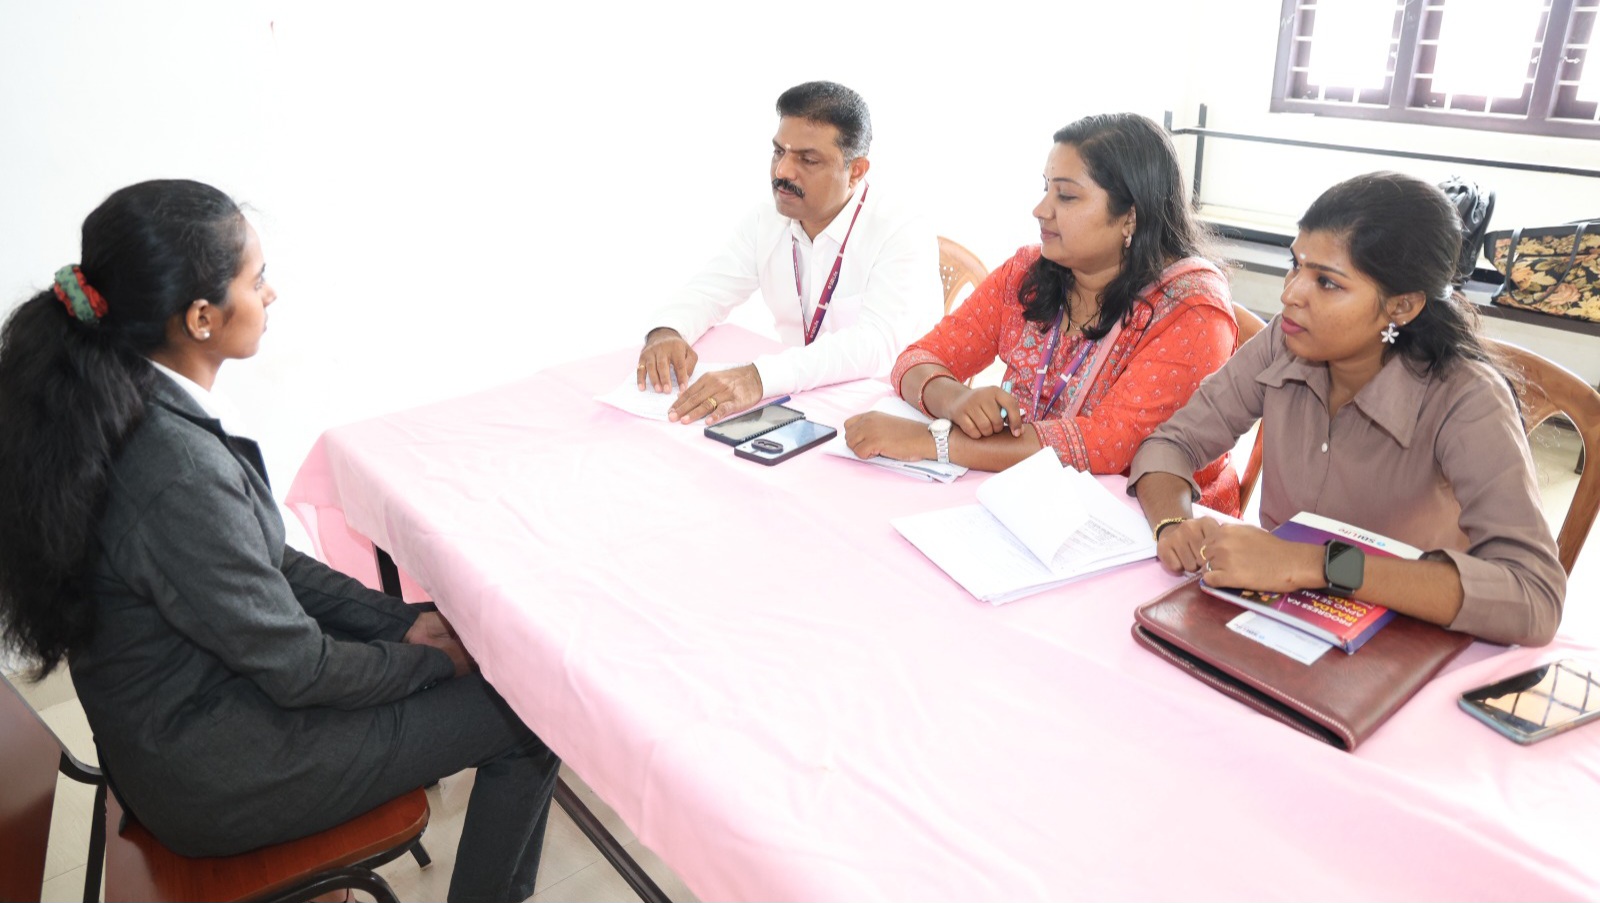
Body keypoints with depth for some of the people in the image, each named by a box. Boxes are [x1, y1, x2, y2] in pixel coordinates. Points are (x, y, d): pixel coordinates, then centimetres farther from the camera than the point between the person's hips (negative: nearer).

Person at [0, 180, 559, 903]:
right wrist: (432, 660, -6)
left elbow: (267, 563, 5)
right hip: (215, 777, -8)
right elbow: (298, 668, -23)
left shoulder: (123, 409, -5)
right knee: (529, 713, -1)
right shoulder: (182, 476, -34)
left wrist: (404, 621, 3)